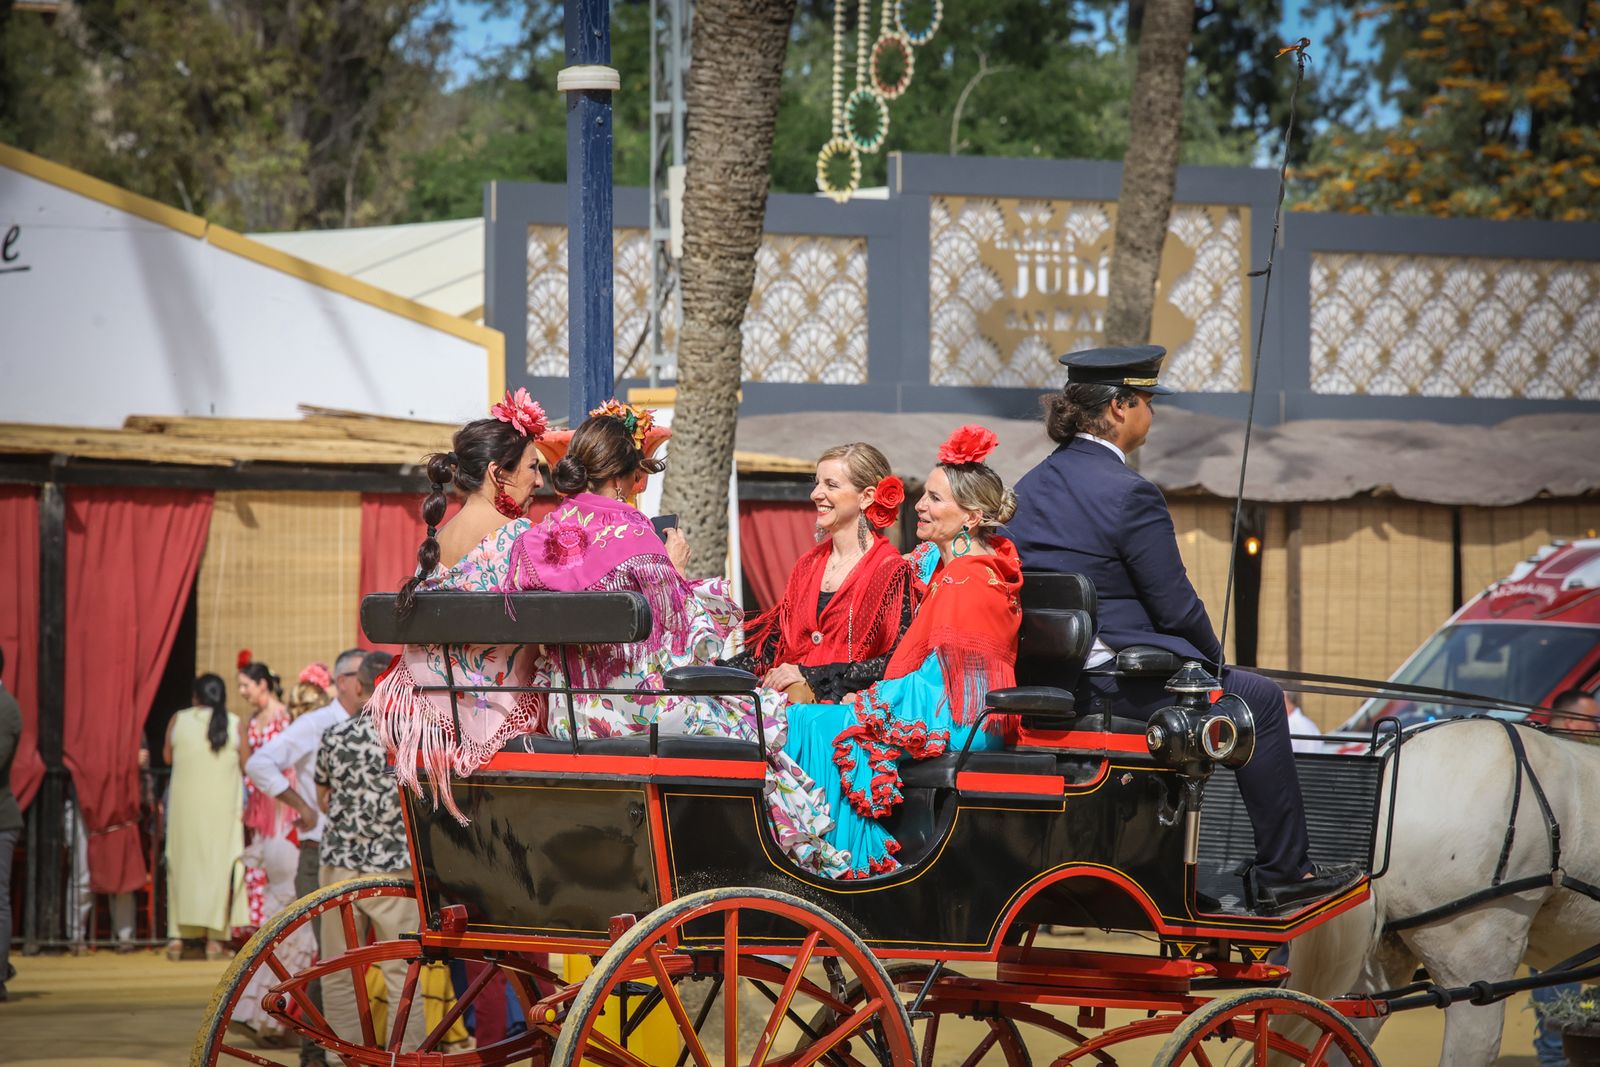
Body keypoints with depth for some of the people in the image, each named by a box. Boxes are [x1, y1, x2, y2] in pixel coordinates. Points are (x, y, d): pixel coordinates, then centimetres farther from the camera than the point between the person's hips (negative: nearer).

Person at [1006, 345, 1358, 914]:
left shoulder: (1030, 487, 9)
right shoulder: (1129, 494, -16)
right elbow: (1175, 609, -14)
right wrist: (1215, 656, 7)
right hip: (1112, 688, -9)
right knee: (1259, 699, 9)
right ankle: (1281, 875, 13)